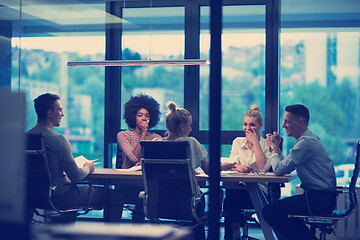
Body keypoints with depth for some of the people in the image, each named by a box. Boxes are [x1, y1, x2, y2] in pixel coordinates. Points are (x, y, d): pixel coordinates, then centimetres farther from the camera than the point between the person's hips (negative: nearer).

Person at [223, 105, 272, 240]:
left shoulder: (266, 145, 4)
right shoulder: (237, 142, 16)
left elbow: (263, 168, -12)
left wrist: (255, 143, -9)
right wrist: (238, 167, -20)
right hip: (238, 186, 3)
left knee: (233, 195, -33)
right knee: (230, 192, -33)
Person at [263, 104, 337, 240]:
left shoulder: (306, 142, -16)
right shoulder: (309, 139, 18)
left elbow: (279, 170, -17)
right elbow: (285, 168, 22)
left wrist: (273, 147, -1)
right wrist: (276, 147, 12)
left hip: (320, 200, -11)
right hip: (323, 197, 11)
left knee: (269, 212, -15)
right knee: (280, 208, 21)